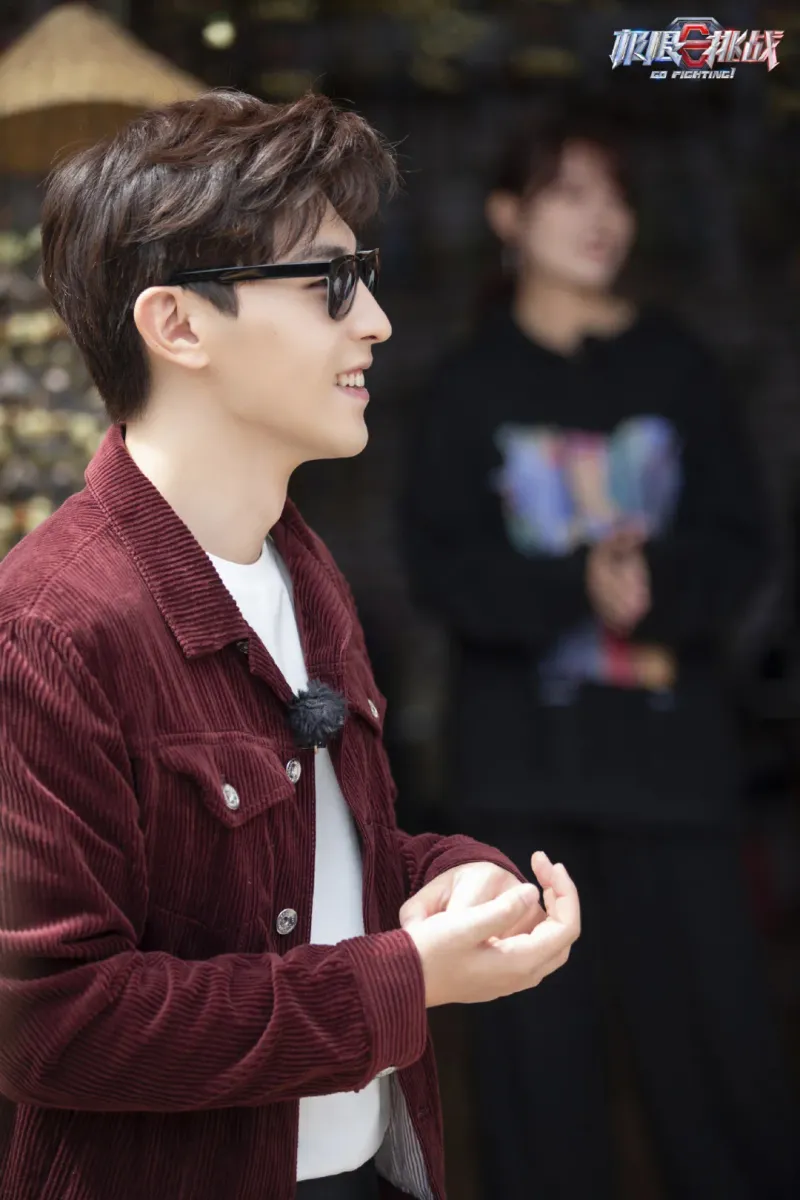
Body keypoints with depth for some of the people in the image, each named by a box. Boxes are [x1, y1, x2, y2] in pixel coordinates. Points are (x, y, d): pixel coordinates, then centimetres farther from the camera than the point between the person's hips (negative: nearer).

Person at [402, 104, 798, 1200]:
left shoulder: (676, 367, 6)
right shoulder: (470, 384, 5)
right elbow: (442, 565, -2)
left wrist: (648, 586, -19)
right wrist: (576, 590, -19)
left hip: (670, 740, 0)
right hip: (522, 751, 0)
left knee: (709, 1018, -2)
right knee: (535, 1039, 2)